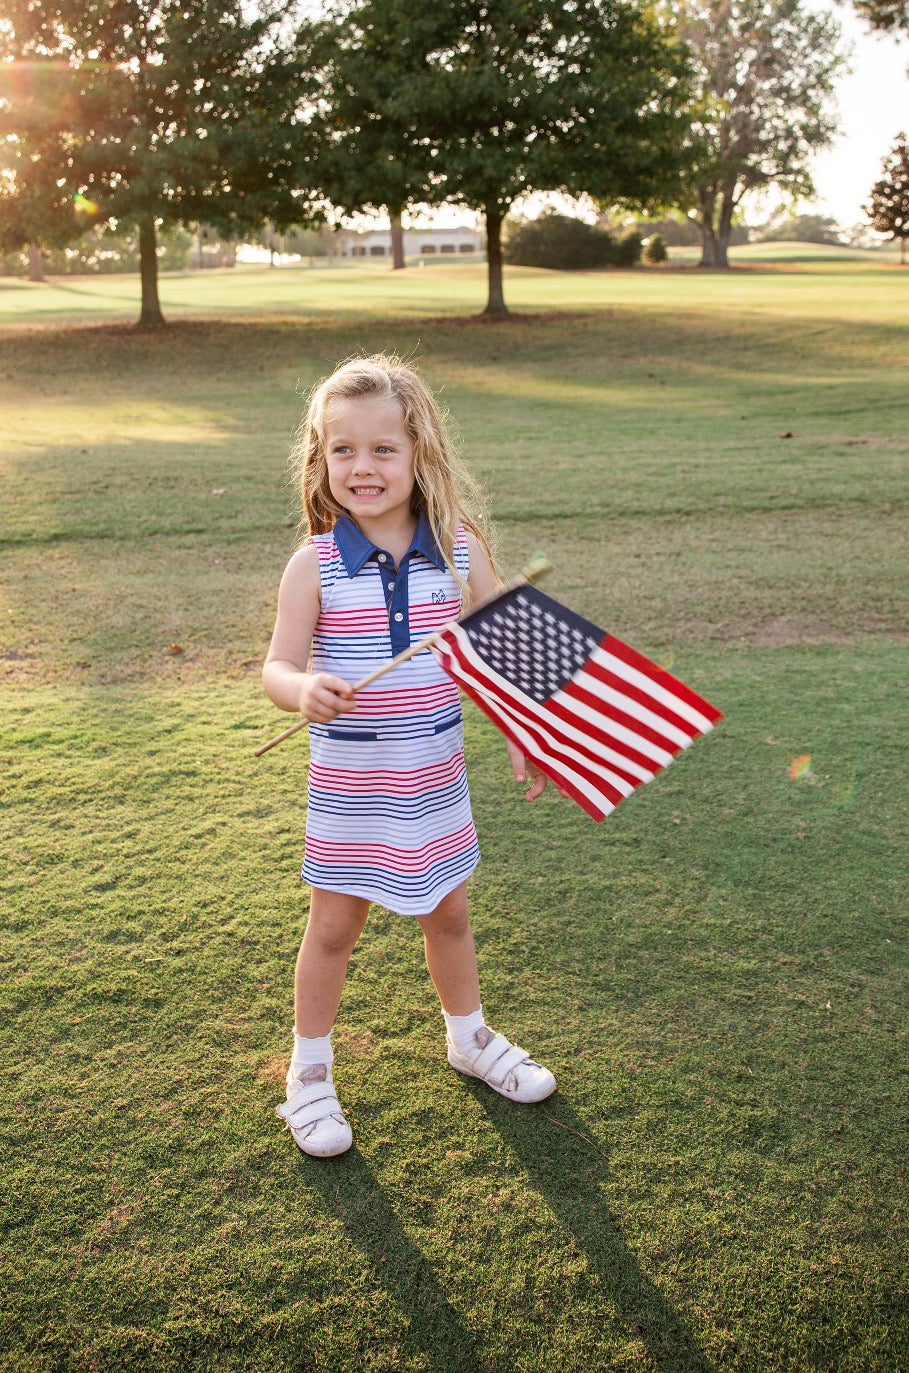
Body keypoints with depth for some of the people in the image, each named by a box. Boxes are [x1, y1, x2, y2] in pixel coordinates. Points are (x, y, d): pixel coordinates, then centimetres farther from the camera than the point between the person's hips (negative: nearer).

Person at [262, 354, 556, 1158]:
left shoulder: (461, 548, -7)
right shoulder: (315, 564, -13)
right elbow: (277, 666, -13)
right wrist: (302, 689, -35)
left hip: (437, 773, 2)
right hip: (348, 781, -2)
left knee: (448, 912, 20)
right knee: (335, 924, 10)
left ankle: (469, 1038, 45)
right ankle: (309, 1073, 32)